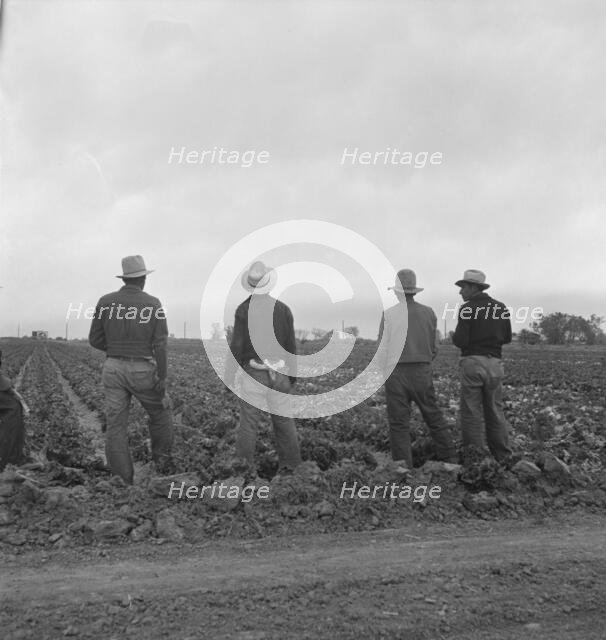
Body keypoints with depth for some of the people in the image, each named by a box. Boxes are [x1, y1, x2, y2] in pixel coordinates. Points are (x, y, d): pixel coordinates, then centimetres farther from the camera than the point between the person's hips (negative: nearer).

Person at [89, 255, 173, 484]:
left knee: (115, 425, 6)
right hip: (143, 371, -2)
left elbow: (95, 339, 5)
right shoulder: (153, 304, -7)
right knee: (160, 413, 22)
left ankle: (122, 483, 8)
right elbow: (160, 345, -10)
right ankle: (162, 461, 30)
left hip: (113, 368, 2)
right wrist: (162, 379, -5)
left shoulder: (105, 302, 0)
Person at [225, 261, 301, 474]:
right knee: (283, 419, 13)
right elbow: (291, 346, 5)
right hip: (278, 374, 3)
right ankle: (289, 464, 20)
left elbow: (236, 346, -10)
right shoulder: (283, 309, 1)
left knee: (248, 422, 3)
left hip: (253, 374, -3)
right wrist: (292, 375, 16)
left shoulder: (244, 309, -10)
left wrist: (229, 376, -1)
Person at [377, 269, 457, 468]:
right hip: (422, 373, 3)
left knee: (399, 424, 3)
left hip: (396, 374, -3)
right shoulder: (429, 313, 2)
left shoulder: (389, 313, -7)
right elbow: (434, 348, 7)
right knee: (434, 418, 14)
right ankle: (450, 459, 16)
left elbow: (383, 349, -6)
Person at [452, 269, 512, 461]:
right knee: (495, 412, 14)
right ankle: (503, 458, 17)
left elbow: (460, 341, -12)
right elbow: (507, 338, 14)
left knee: (471, 413, 1)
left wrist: (455, 337, 9)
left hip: (472, 361, -5)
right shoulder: (501, 308, 10)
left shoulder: (467, 308, -6)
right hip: (494, 363, 5)